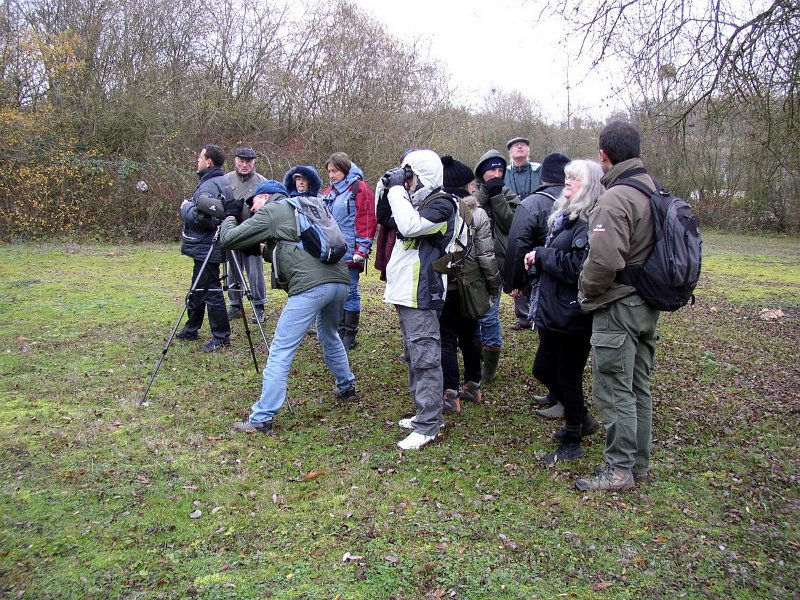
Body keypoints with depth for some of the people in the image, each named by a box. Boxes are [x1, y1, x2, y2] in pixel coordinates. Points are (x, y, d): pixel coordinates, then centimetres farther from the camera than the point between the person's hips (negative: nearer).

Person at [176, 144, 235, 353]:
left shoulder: (208, 186, -20)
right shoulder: (222, 181, 12)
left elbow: (199, 217, -27)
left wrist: (186, 207, -10)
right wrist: (191, 207, 14)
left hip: (206, 248, -11)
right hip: (205, 246, 11)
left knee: (210, 291, -5)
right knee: (198, 288, 20)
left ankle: (221, 337, 3)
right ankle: (191, 329, 33)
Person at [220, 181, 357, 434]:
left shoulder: (269, 213, 7)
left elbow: (228, 239, 7)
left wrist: (229, 217, 26)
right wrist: (262, 248, 30)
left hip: (310, 286, -8)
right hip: (340, 280, 8)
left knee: (280, 351, -3)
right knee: (329, 335, 32)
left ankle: (262, 418, -3)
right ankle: (347, 387, 46)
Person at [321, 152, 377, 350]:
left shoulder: (359, 188, -5)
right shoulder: (330, 191, 17)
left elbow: (367, 221, -11)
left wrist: (361, 250, -15)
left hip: (349, 253, -7)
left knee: (350, 292, -1)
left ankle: (350, 334, 7)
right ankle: (339, 330, 20)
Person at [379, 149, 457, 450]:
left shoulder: (441, 204, -12)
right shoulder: (416, 200, 15)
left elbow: (409, 225, -27)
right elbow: (385, 219, 23)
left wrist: (397, 189, -15)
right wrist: (389, 190, 7)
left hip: (421, 295, -10)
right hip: (405, 292, 10)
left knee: (425, 358, -6)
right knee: (413, 357, 17)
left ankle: (428, 426, -1)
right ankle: (425, 413, 28)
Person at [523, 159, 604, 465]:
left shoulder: (590, 221, -17)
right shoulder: (565, 214, 12)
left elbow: (577, 267, -25)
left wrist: (541, 254, -14)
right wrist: (538, 259, 0)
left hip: (573, 315, -9)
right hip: (552, 311, 9)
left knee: (568, 377, 4)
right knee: (543, 370, 17)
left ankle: (571, 443, 23)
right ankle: (582, 420, 39)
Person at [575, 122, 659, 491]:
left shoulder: (614, 200, -20)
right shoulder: (654, 192, 9)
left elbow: (604, 260, -27)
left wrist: (585, 291, -11)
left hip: (617, 308, -9)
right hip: (647, 306, 9)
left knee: (613, 391, 1)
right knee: (638, 389, 17)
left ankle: (619, 470, 10)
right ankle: (638, 465, 28)